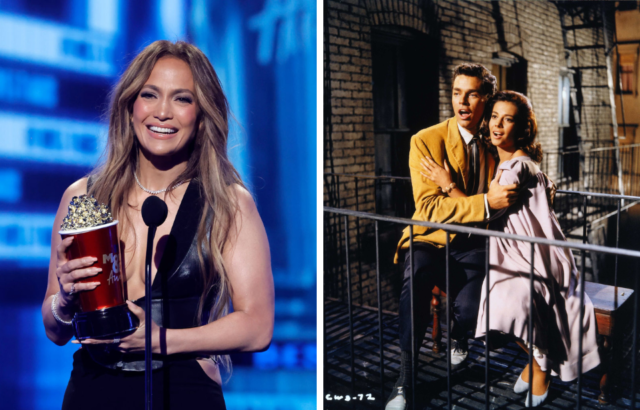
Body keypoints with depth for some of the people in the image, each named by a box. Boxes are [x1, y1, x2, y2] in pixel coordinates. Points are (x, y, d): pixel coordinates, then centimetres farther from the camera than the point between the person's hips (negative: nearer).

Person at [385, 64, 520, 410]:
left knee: (470, 311, -23)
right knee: (417, 275, -35)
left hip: (474, 245, 3)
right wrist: (485, 202, -28)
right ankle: (404, 379, -19)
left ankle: (457, 336, 19)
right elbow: (429, 207, -17)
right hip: (432, 238, -2)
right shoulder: (426, 141, -8)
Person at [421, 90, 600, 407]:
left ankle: (540, 364, -1)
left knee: (510, 302, -31)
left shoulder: (519, 167, -17)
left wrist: (448, 184, -12)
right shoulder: (504, 163, 11)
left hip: (535, 258, -9)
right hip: (515, 254, 9)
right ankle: (538, 358, 8)